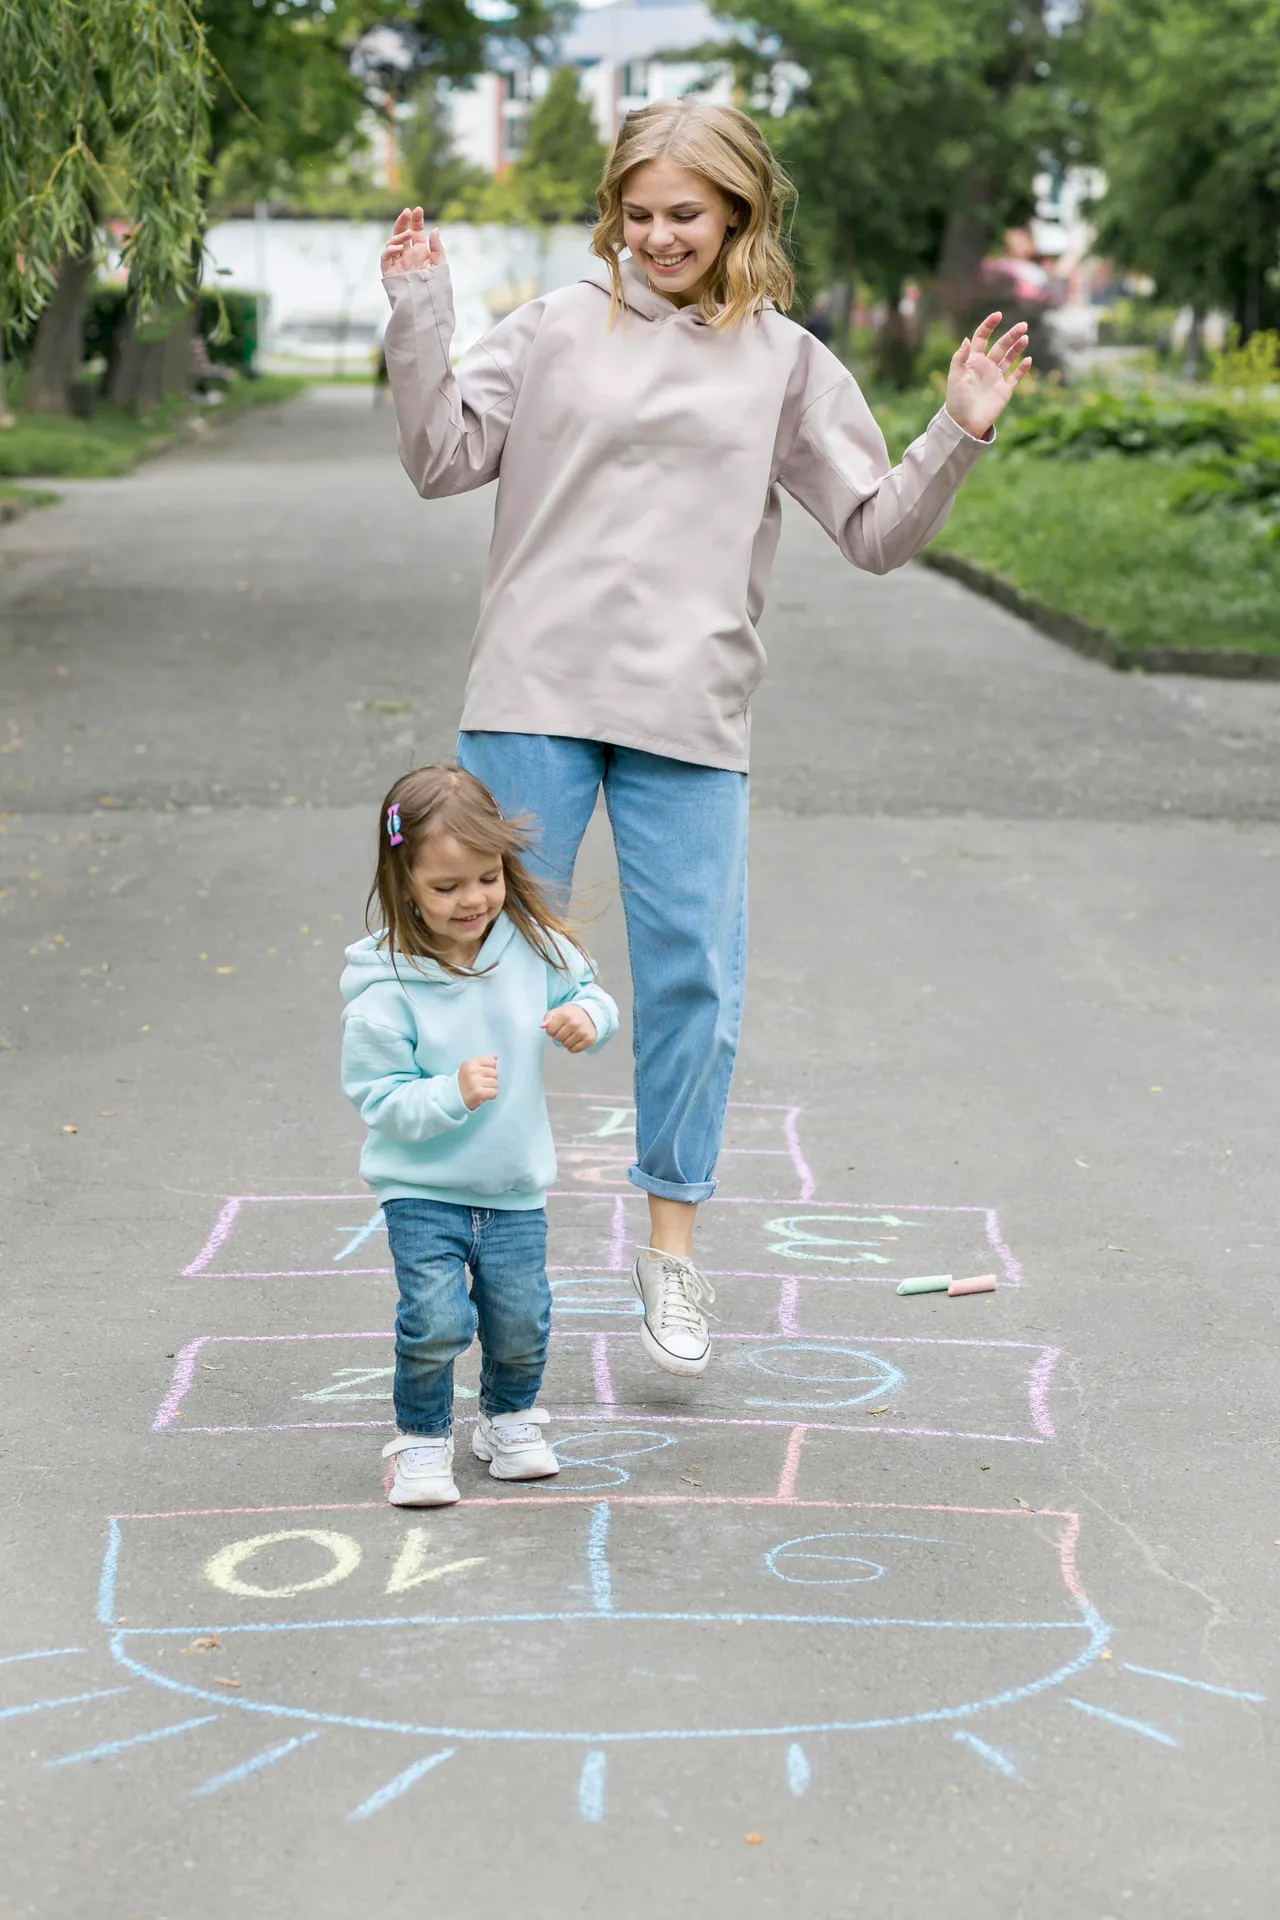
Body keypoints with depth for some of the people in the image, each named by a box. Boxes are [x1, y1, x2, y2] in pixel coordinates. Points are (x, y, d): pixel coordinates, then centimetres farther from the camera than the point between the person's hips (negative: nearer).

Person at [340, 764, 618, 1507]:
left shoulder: (531, 944, -8)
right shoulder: (384, 988, -19)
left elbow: (587, 990, 9)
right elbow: (382, 1100, -17)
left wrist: (589, 1018, -14)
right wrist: (453, 1094, -33)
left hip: (514, 1187, 4)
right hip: (422, 1190, -4)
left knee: (521, 1321, 8)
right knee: (437, 1320, -14)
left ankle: (510, 1420, 38)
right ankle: (422, 1441, 11)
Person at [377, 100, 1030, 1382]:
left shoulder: (784, 364, 8)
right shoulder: (559, 329, 6)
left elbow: (877, 532, 8)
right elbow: (443, 460, 2)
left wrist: (956, 440, -6)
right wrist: (417, 321, -8)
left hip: (688, 718, 0)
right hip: (535, 698, 0)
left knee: (692, 979, 0)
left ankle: (671, 1241, 16)